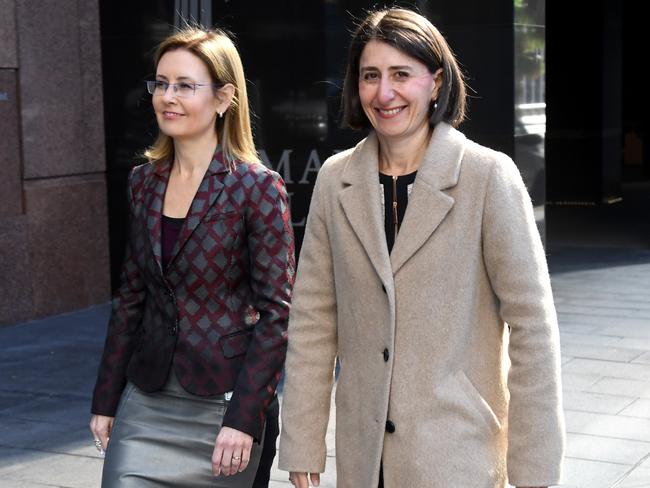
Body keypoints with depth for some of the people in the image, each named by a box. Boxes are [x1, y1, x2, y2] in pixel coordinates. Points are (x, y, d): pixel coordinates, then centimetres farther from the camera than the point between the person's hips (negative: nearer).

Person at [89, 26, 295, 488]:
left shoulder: (257, 187, -10)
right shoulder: (145, 181, 6)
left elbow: (276, 311, -11)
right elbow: (131, 296, 12)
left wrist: (245, 417, -16)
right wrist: (106, 399, 10)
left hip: (222, 404, -4)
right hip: (145, 403, 4)